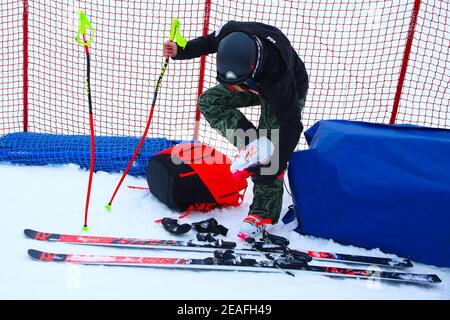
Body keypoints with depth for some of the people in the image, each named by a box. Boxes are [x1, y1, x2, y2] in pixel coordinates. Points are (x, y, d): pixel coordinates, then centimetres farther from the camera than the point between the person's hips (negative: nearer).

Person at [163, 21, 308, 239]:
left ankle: (264, 212, -1)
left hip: (290, 90, -6)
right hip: (254, 82, 6)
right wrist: (180, 52, -11)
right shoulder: (228, 33, -32)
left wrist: (279, 163, -33)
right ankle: (251, 146, -20)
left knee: (272, 150, -15)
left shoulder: (277, 74, -44)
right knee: (209, 100, -12)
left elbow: (291, 123, -35)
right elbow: (208, 42, -4)